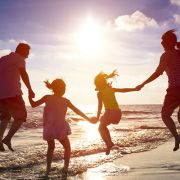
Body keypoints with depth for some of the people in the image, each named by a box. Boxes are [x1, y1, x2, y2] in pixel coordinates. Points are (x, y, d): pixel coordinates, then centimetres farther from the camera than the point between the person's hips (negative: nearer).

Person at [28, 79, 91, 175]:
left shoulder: (47, 97, 3)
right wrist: (88, 119, 15)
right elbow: (77, 111, 6)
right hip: (61, 128, -2)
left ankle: (48, 168, 19)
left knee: (51, 147, 25)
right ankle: (65, 167, 7)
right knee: (67, 147, 18)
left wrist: (30, 96, 25)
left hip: (48, 129, 2)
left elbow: (34, 104, 8)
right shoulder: (65, 101, 2)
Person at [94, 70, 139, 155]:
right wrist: (135, 89, 10)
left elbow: (100, 106, -8)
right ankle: (109, 143, 23)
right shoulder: (111, 89, 11)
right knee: (103, 126, 26)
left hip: (110, 112, -6)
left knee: (101, 128, 14)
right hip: (118, 112, 6)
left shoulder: (100, 93, -3)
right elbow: (123, 90, 6)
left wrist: (97, 118, -4)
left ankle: (109, 144, -1)